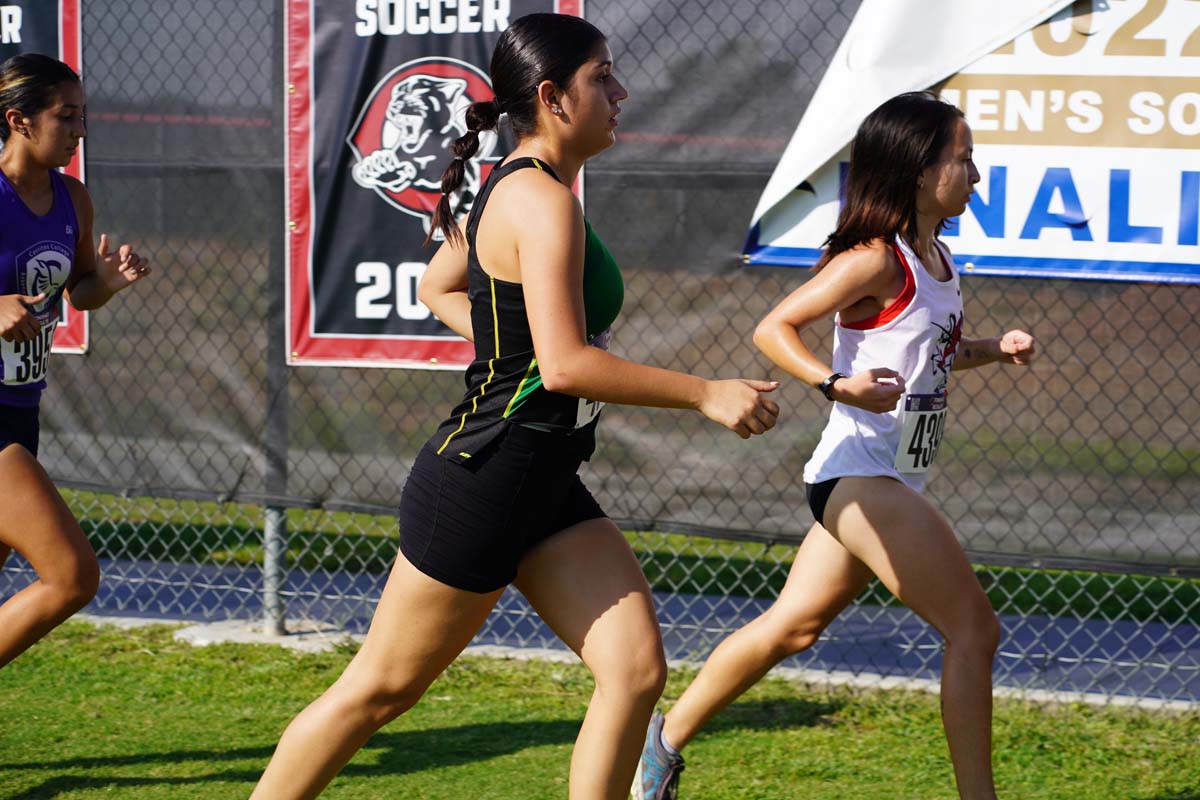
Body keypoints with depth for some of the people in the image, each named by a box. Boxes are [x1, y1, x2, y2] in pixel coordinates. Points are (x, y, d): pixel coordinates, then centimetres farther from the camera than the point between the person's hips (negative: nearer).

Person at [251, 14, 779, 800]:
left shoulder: (518, 189, 12)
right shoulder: (543, 200, -18)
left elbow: (438, 286, 27)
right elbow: (566, 366, -25)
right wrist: (706, 394, -20)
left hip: (544, 486, 10)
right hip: (487, 472, -10)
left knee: (637, 669, -1)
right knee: (380, 689, 3)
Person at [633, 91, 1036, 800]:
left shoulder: (936, 259, 13)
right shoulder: (876, 261, -16)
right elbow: (774, 329, -17)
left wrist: (994, 349, 9)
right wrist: (838, 383, -31)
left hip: (889, 486, 10)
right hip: (860, 474, -10)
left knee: (793, 626, 16)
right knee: (975, 629, -12)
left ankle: (667, 738, 28)